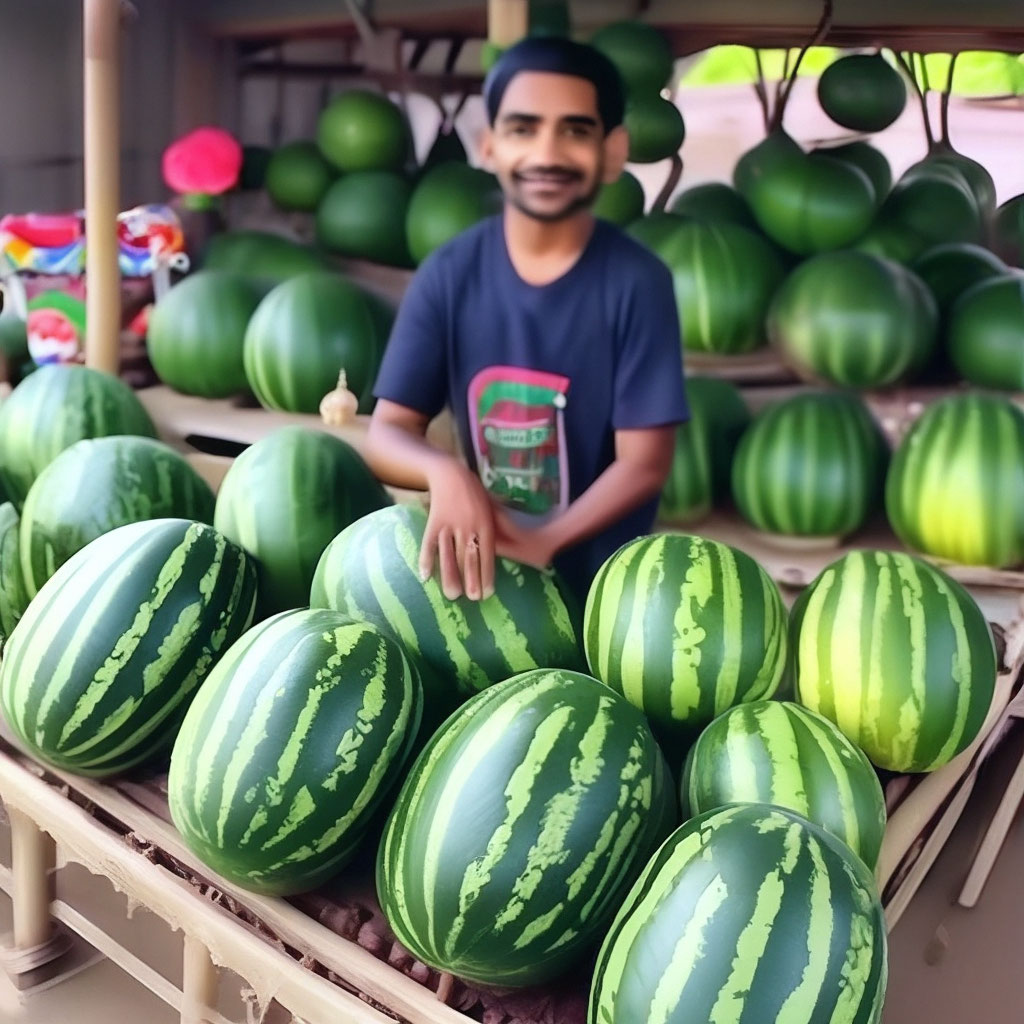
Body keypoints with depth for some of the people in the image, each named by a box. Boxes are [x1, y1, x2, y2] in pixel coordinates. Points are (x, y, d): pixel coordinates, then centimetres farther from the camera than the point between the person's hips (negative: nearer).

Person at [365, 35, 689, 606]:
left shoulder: (636, 282, -15)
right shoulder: (449, 275, -8)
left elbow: (644, 462, -15)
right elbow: (388, 434, -9)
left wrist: (545, 542, -27)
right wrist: (446, 473, -30)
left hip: (602, 580, -2)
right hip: (479, 565, 2)